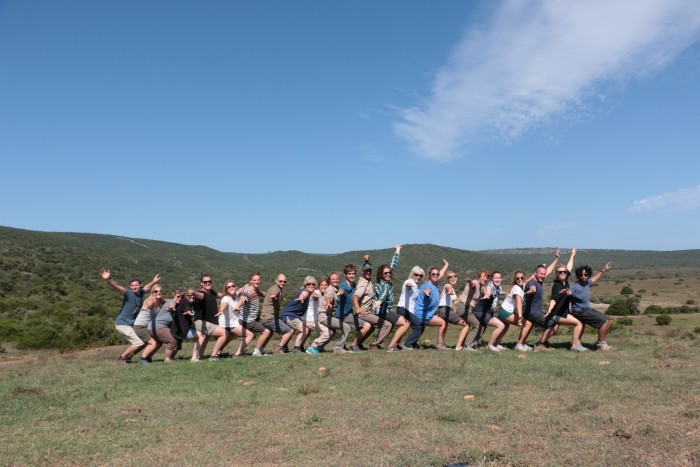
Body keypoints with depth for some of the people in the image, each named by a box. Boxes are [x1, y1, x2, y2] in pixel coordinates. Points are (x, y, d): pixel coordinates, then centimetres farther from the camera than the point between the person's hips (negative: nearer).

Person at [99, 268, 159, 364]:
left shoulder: (141, 293, 3)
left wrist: (153, 282, 39)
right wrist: (108, 279, -51)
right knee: (139, 342, -13)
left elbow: (147, 287, 28)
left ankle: (127, 356, 22)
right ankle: (121, 358, 0)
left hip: (132, 324, 8)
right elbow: (116, 287, -34)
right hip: (122, 324, -8)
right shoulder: (129, 293, -16)